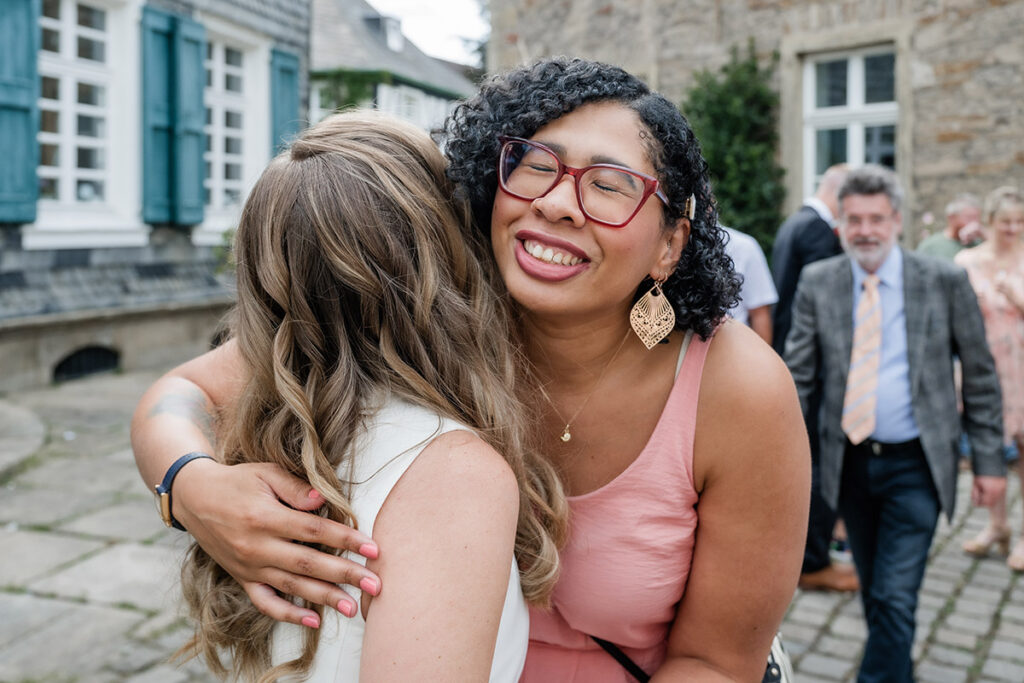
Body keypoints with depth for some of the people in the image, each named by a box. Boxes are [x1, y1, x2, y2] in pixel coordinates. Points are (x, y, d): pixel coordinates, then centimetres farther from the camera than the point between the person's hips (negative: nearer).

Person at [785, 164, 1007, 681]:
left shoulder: (945, 281, -6)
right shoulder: (817, 282, -1)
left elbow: (980, 377, -1)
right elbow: (797, 376, 0)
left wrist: (989, 461, -2)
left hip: (915, 465, -3)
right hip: (850, 461, 3)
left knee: (894, 598, -7)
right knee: (875, 593, 18)